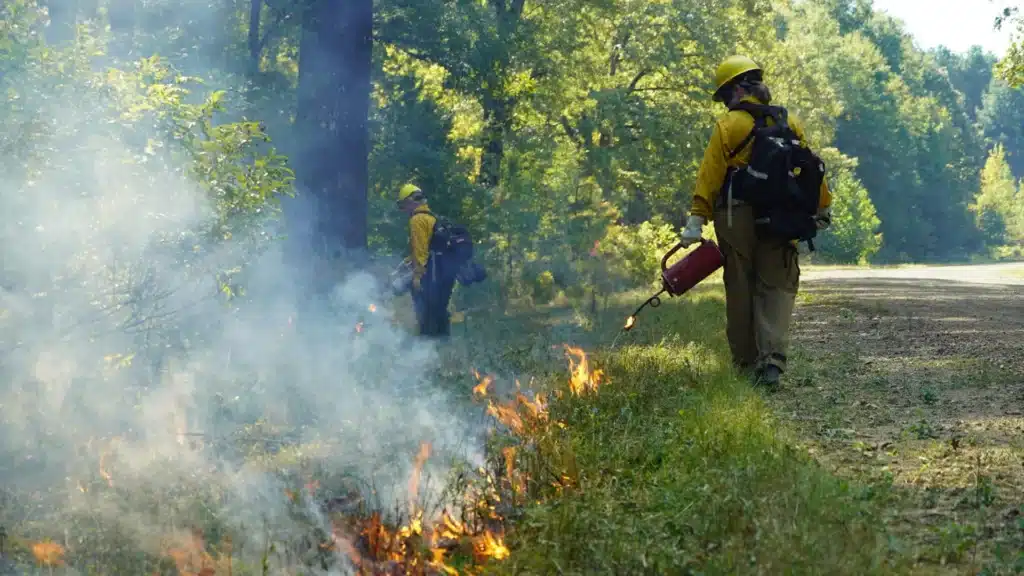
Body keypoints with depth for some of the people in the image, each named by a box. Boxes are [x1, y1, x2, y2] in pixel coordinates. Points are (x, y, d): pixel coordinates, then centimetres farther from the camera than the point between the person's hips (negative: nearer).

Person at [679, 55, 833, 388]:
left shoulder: (728, 125, -4)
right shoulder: (789, 123, 8)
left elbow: (710, 175, -10)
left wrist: (697, 219, -12)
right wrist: (823, 209, 21)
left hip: (737, 221, -2)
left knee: (740, 290, 8)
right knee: (777, 289, 2)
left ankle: (746, 362, 16)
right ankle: (772, 359, -15)